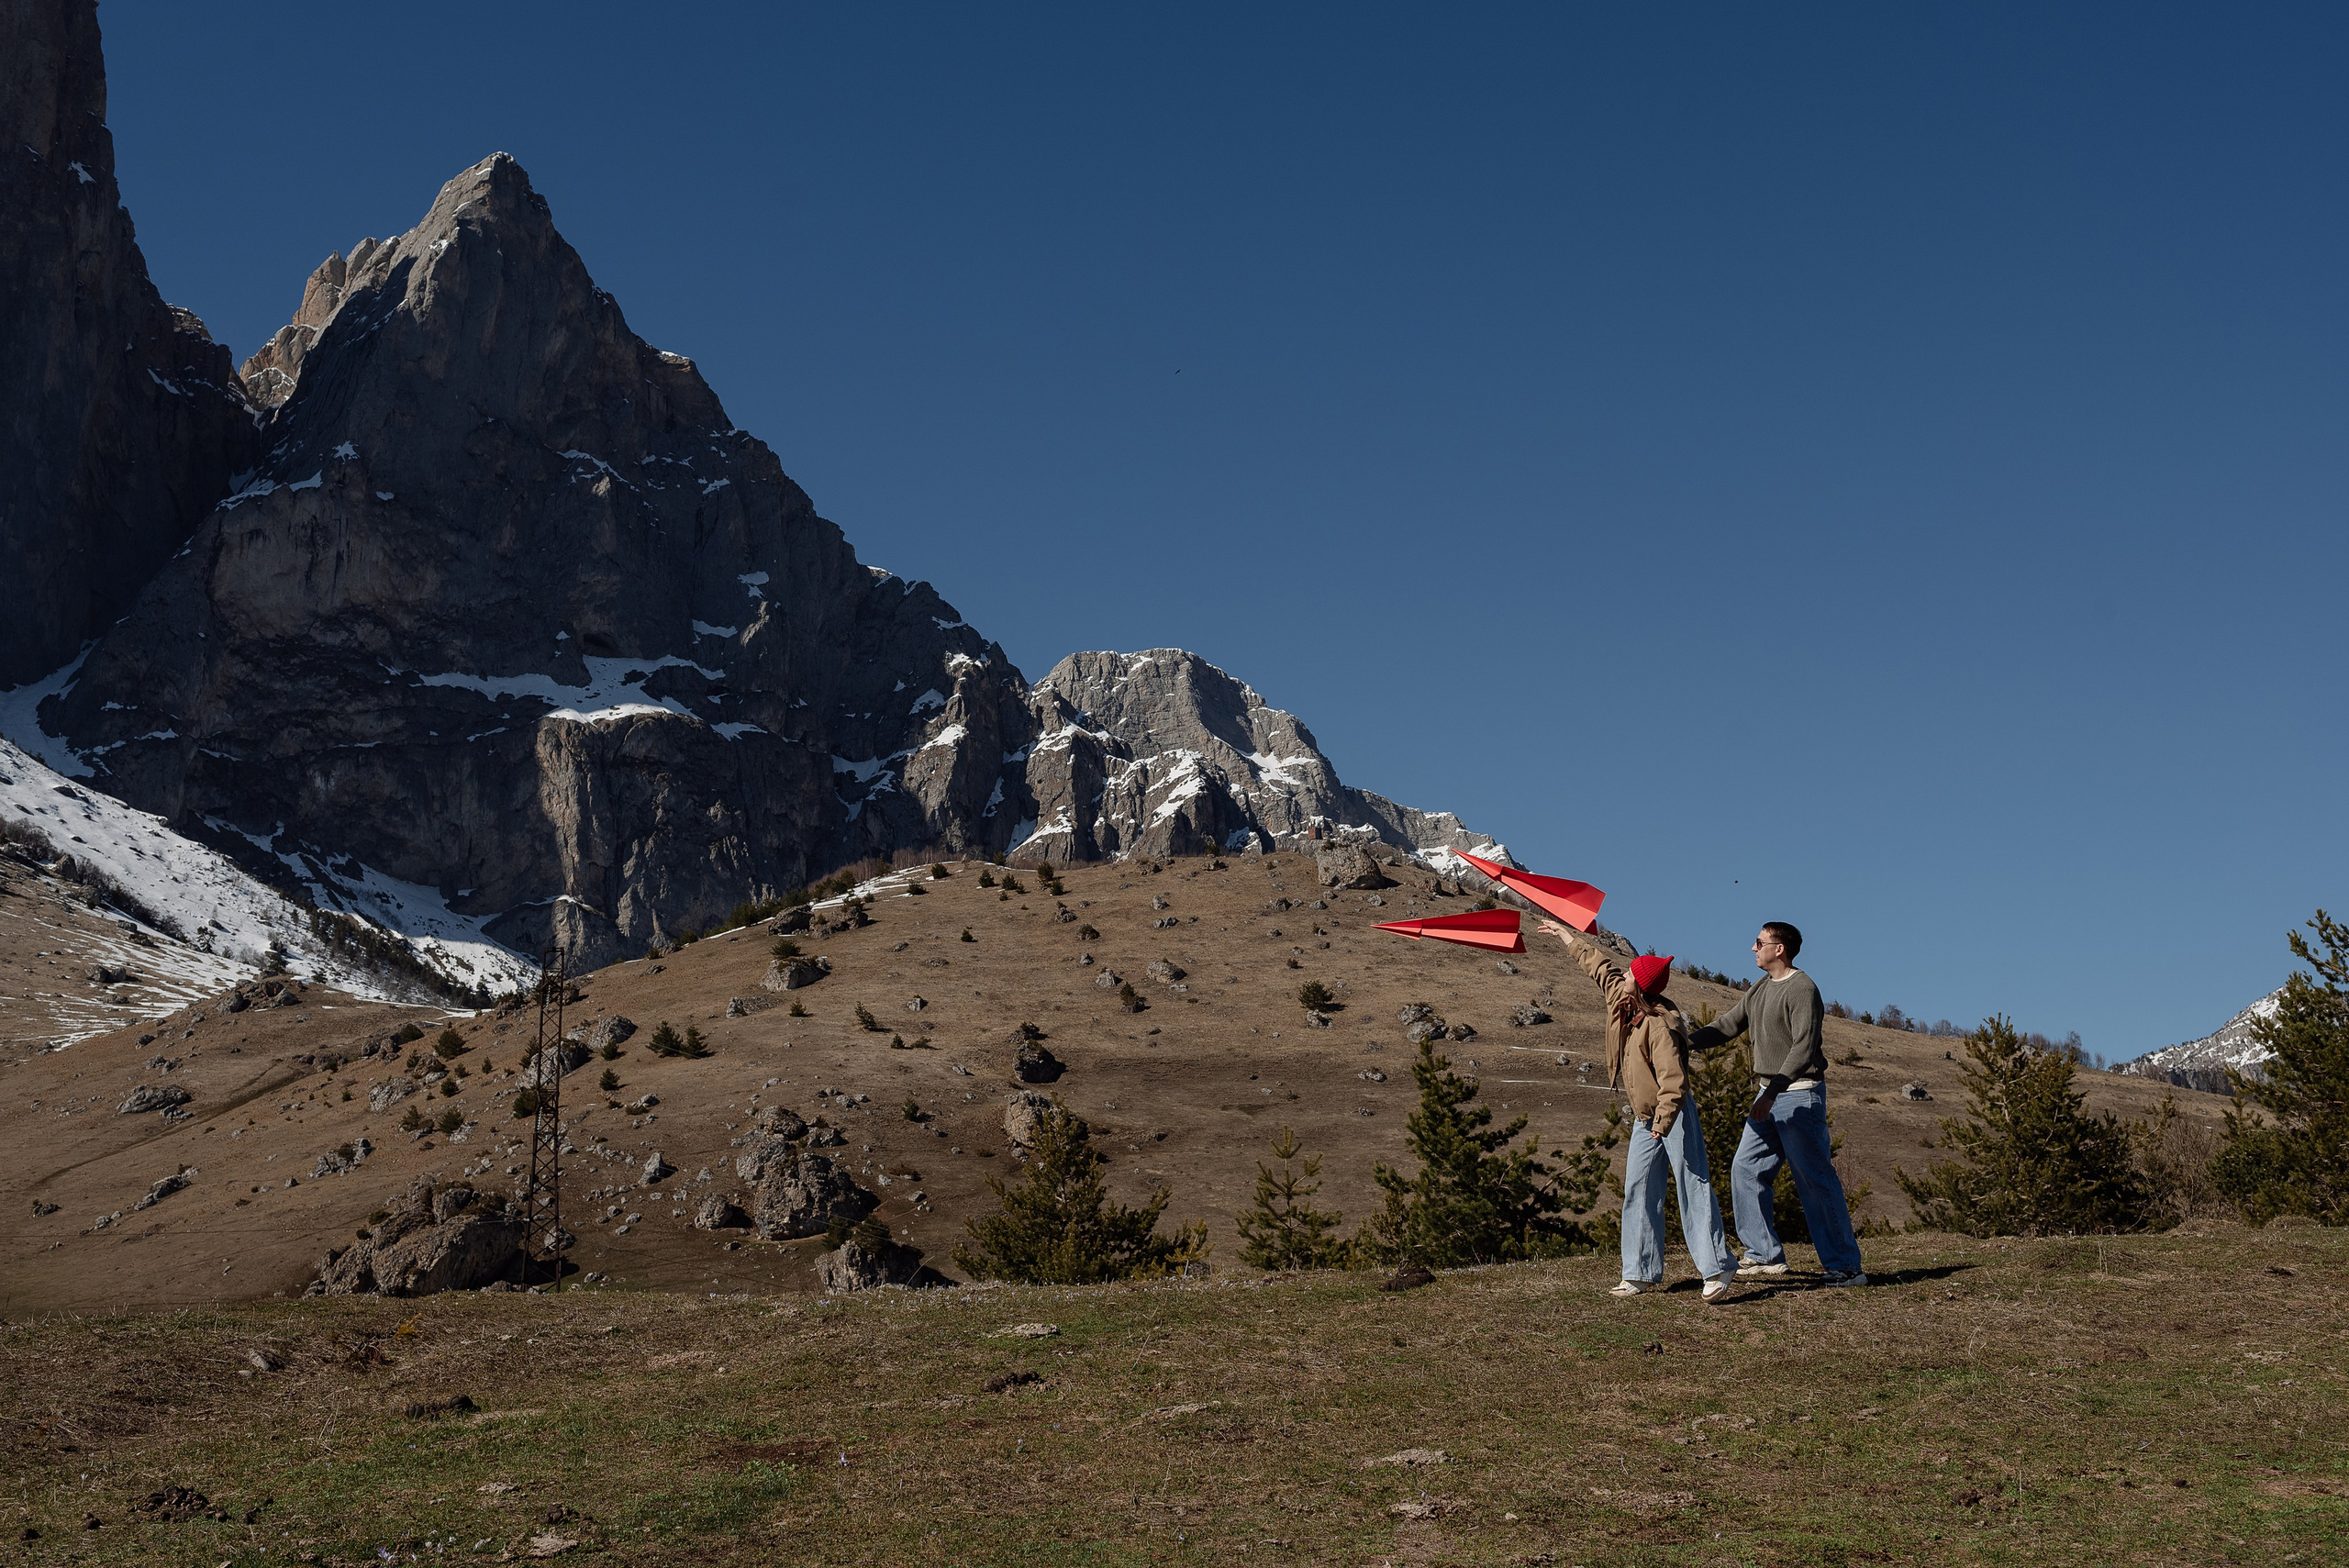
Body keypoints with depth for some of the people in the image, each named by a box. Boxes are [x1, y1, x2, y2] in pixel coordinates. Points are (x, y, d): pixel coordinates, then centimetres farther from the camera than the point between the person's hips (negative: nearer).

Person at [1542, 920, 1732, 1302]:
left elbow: (1673, 1080, -32)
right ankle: (1643, 1273, 11)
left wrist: (1664, 1120, -44)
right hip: (1645, 1116, 9)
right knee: (1639, 1192, 7)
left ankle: (1716, 1270, -10)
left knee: (1694, 1188, -10)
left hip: (1674, 1115, -9)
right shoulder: (1619, 997, 1)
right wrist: (1566, 934, 30)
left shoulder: (1660, 1026, -25)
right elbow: (1599, 965, 19)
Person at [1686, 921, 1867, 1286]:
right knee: (1747, 1169, 7)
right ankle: (1765, 1255, 13)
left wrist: (1772, 1094, -27)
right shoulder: (1759, 990, 15)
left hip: (1799, 1095, -9)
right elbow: (1726, 1026, 17)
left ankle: (1845, 1266, -3)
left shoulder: (1802, 989, -13)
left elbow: (1803, 1048, -21)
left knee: (1815, 1180, -8)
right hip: (1769, 1095, 9)